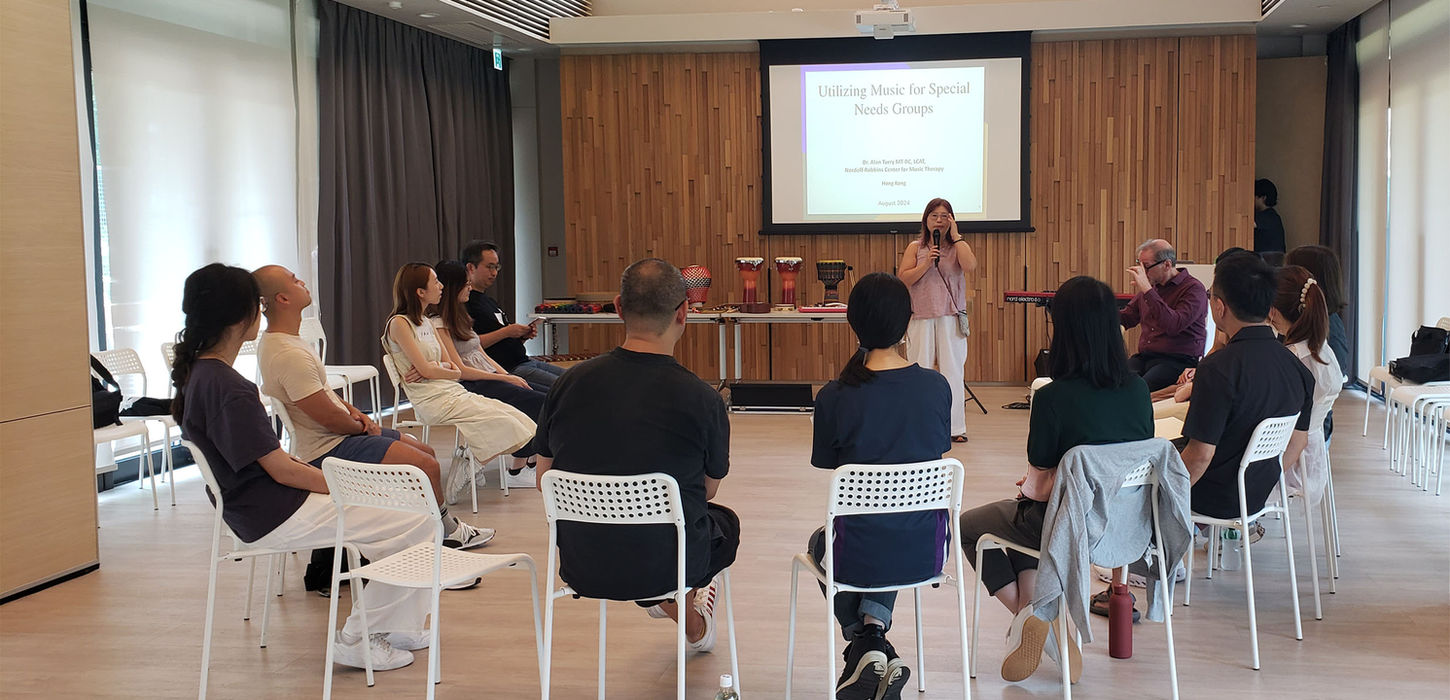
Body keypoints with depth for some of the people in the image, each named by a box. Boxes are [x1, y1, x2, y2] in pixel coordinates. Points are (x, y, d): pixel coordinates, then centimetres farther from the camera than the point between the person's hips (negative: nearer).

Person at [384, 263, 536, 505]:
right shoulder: (399, 323, -5)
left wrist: (438, 368, -8)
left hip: (452, 392, 8)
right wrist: (448, 370, 8)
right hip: (432, 400, -8)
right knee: (499, 422, -21)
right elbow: (425, 370, -12)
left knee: (514, 416, -10)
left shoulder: (427, 323, 21)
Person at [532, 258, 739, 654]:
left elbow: (544, 478, 3)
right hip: (666, 568, -3)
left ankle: (671, 604, 49)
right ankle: (689, 616, 45)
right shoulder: (701, 399, -18)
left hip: (581, 569, 3)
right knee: (725, 522, 32)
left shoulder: (571, 383, -10)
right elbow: (709, 489, 0)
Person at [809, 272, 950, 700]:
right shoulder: (937, 388, -10)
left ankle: (867, 644, 22)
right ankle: (875, 622, 18)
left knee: (821, 542, 37)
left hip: (859, 558, -2)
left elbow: (829, 466, -1)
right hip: (926, 553, 3)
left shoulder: (834, 397, -17)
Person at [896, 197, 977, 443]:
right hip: (921, 318, 0)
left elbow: (970, 266, -14)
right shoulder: (915, 247, 8)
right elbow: (903, 279, -1)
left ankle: (954, 427, 6)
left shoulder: (958, 246, 7)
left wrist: (955, 236, -7)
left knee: (952, 370, 1)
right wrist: (926, 263, -13)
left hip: (951, 318, 0)